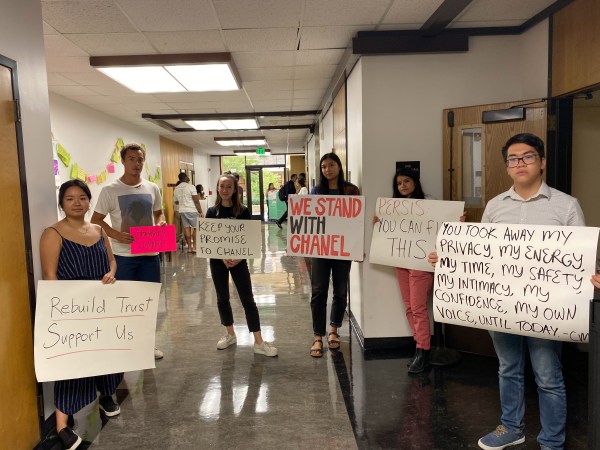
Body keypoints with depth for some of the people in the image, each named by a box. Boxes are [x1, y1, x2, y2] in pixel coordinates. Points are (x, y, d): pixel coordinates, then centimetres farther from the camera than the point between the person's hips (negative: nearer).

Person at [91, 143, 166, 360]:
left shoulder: (152, 189, 5)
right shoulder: (110, 190, -7)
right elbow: (96, 220, -5)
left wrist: (160, 224, -5)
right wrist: (117, 235, -20)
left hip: (150, 253, 4)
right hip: (123, 255, -4)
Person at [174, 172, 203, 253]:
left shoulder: (176, 189, 9)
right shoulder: (190, 187, -10)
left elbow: (176, 202, 18)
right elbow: (196, 201, -13)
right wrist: (200, 212, -9)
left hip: (182, 211, 6)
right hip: (192, 210, -6)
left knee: (186, 228, 8)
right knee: (196, 228, 2)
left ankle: (189, 247, 9)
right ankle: (194, 247, -2)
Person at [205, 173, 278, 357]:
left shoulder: (243, 211, -5)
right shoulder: (212, 212, -1)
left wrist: (239, 258, -16)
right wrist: (222, 257, -14)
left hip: (239, 260, -2)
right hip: (218, 260, 2)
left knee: (248, 299, -2)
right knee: (222, 298, 12)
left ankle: (259, 342, 2)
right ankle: (230, 334, 31)